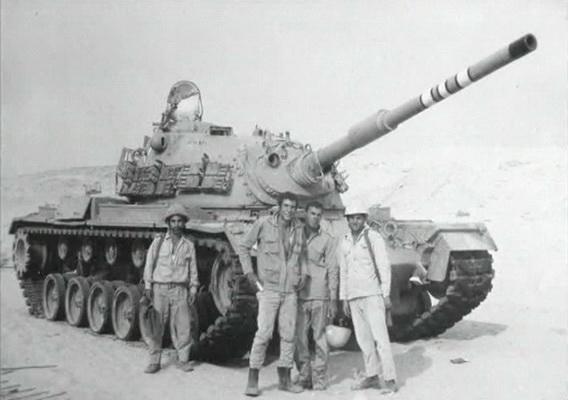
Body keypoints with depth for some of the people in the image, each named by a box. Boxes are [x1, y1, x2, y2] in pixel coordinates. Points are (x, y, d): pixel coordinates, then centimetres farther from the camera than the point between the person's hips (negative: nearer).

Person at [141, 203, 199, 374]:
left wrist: (193, 290, 5)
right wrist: (147, 289, -1)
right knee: (155, 327, -1)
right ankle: (154, 361, 9)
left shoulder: (188, 246, 9)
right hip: (159, 289, -1)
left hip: (180, 291, 1)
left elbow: (193, 270, 13)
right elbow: (149, 265, 5)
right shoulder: (158, 242, 4)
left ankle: (183, 360, 11)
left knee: (183, 326, -2)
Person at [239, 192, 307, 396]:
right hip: (269, 288, -4)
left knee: (288, 334, 7)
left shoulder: (299, 228, 7)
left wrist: (301, 275, 12)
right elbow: (244, 247, 2)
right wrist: (249, 272, -5)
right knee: (263, 333, -9)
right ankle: (253, 380, -1)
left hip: (290, 290, 5)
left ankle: (284, 379, 18)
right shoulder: (263, 224, -6)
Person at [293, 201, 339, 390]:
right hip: (299, 294, 2)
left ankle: (320, 380, 8)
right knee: (299, 337, 1)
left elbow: (332, 270, 4)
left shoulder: (327, 240, 5)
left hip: (319, 295, -2)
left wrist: (333, 299, -1)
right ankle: (304, 376, 13)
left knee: (320, 337, 0)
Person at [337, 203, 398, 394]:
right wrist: (344, 299, 14)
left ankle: (390, 380, -6)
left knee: (379, 337, -9)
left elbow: (384, 266, -7)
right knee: (363, 339, 10)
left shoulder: (374, 238, -5)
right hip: (354, 297, 6)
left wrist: (386, 295, -12)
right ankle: (372, 376, 20)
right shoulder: (344, 243, 12)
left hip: (372, 294, -6)